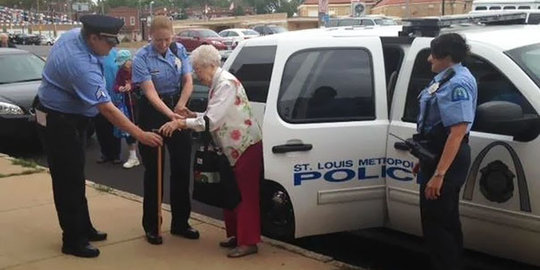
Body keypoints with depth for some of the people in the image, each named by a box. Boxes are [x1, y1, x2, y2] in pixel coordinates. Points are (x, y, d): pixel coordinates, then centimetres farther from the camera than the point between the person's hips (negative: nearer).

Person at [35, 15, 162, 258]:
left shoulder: (74, 34, -5)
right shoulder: (81, 66, -34)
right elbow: (108, 109, -34)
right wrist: (140, 135, -31)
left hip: (69, 117, 10)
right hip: (58, 123, -10)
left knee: (75, 177, 17)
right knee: (68, 181, -3)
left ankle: (83, 228, 28)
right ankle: (73, 241, 6)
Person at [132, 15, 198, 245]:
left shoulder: (179, 50, -2)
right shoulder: (142, 58, -15)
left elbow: (188, 82, -3)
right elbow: (150, 93, -24)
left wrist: (180, 106, -21)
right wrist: (170, 115, -38)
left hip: (177, 108, 4)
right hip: (153, 113, -4)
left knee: (182, 168, 8)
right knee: (154, 171, 1)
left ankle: (180, 223, 20)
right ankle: (151, 226, 12)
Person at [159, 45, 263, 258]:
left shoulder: (226, 83, -19)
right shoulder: (218, 83, 11)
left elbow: (212, 120, -25)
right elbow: (216, 117, 14)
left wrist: (181, 123, -22)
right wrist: (193, 116, 2)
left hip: (247, 145, -10)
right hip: (234, 148, 10)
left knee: (247, 195, -5)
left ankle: (248, 242, 1)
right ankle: (236, 235, 25)